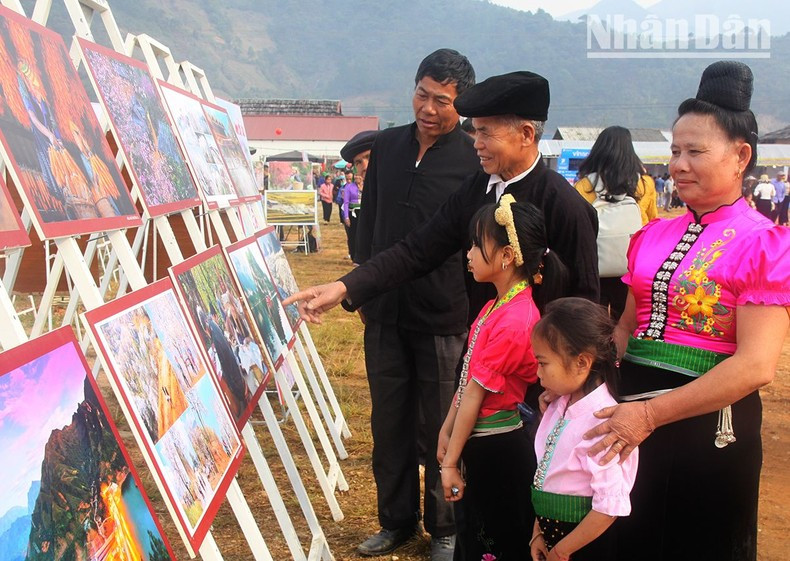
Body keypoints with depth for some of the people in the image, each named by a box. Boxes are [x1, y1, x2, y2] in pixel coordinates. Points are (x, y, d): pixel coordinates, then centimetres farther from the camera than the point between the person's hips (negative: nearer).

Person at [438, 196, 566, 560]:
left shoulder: (512, 322, -25)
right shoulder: (498, 305, 5)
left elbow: (474, 393, -20)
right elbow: (468, 379, 9)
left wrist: (451, 462, -15)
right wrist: (446, 431, 11)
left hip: (496, 449, -9)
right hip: (480, 442, 9)